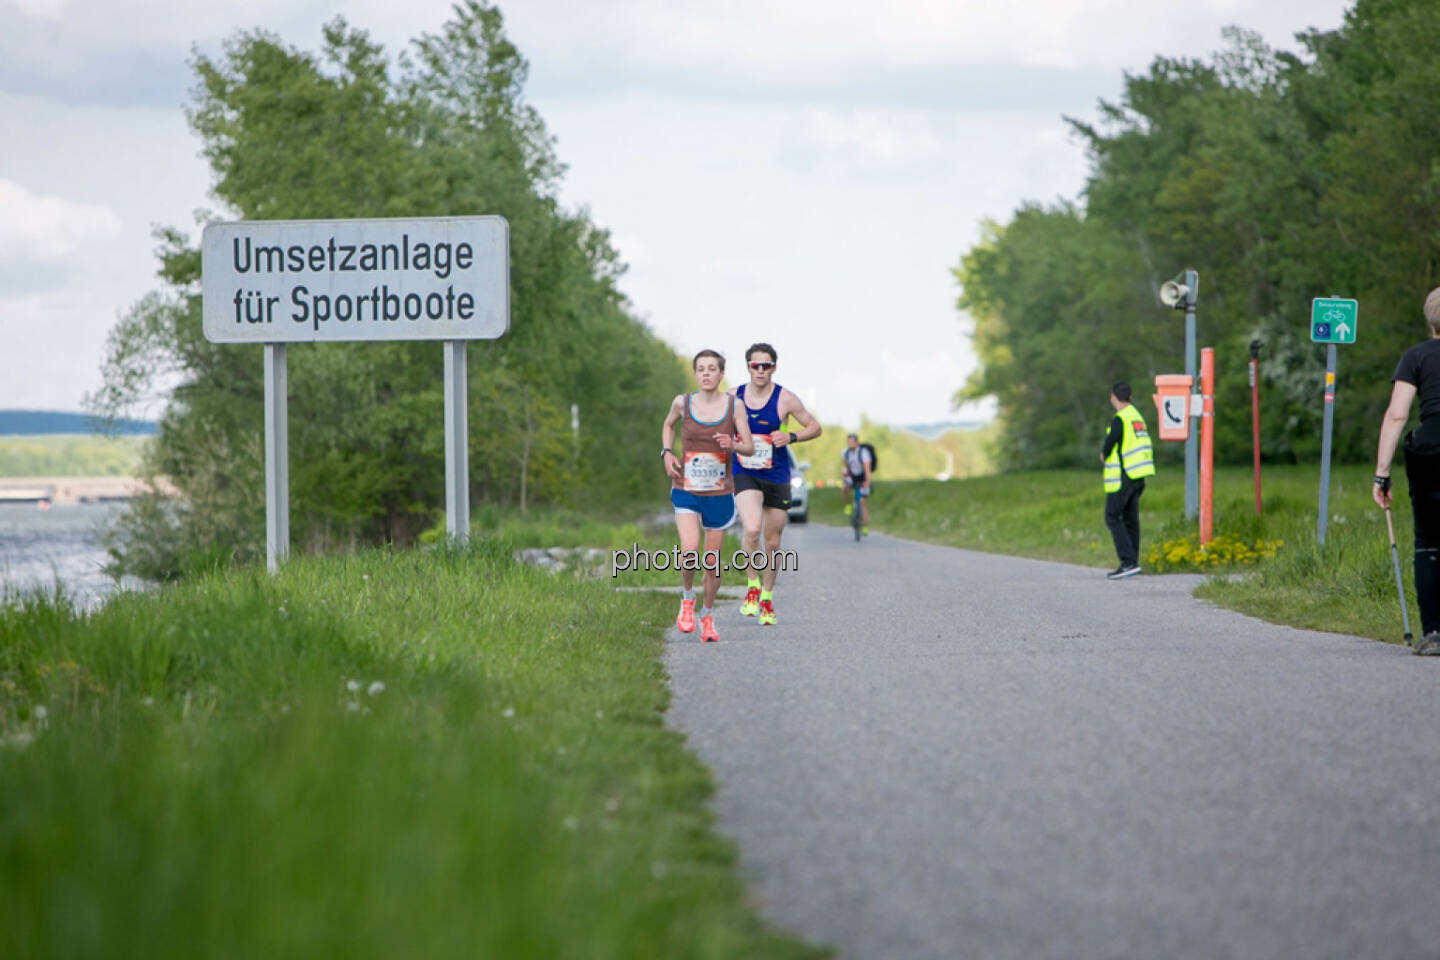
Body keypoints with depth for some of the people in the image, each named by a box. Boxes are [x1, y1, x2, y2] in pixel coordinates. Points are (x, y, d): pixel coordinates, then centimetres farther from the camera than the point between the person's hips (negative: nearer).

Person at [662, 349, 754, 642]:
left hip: (719, 493, 1)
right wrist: (666, 452, 3)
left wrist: (733, 444, -25)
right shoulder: (683, 402, -1)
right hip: (686, 489, -1)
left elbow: (750, 447, -3)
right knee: (689, 549, -22)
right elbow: (668, 424, 20)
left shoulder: (733, 405, -3)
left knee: (712, 561, 6)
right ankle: (687, 597, 6)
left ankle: (708, 615, 28)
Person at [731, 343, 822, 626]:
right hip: (744, 475, 0)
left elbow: (814, 428, 3)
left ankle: (767, 598, 28)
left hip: (776, 478, 0)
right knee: (752, 529, -25)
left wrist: (791, 437, -15)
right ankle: (752, 585, -4)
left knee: (772, 542, 9)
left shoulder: (785, 399, -6)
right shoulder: (734, 397, 1)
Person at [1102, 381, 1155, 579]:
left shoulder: (1120, 419, -14)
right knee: (1130, 518, 11)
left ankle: (1129, 561, -16)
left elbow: (1108, 447, -18)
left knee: (1112, 518, -6)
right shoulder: (1137, 416, 14)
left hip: (1123, 476, -8)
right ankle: (1131, 564, 12)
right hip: (1138, 476, 8)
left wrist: (1104, 454, 6)